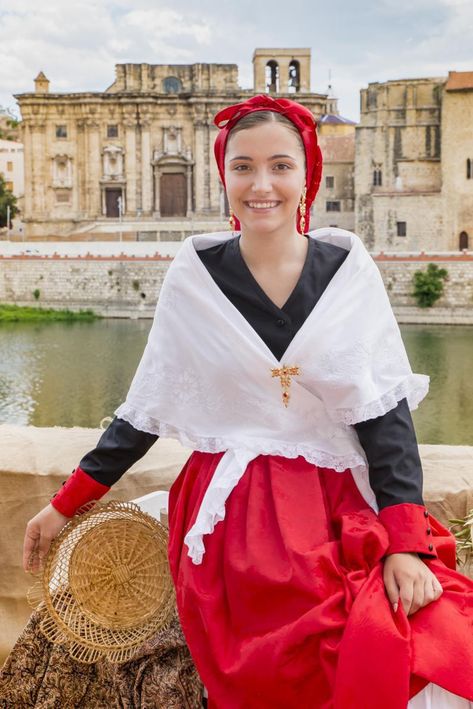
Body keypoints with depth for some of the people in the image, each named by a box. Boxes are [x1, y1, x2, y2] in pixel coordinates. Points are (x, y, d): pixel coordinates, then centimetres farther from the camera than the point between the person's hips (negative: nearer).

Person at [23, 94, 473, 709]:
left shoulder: (347, 268, 2)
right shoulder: (195, 275, 1)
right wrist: (67, 503, 10)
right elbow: (146, 406, 9)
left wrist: (405, 541, -10)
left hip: (340, 505, 2)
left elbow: (385, 408, 0)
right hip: (232, 513, -1)